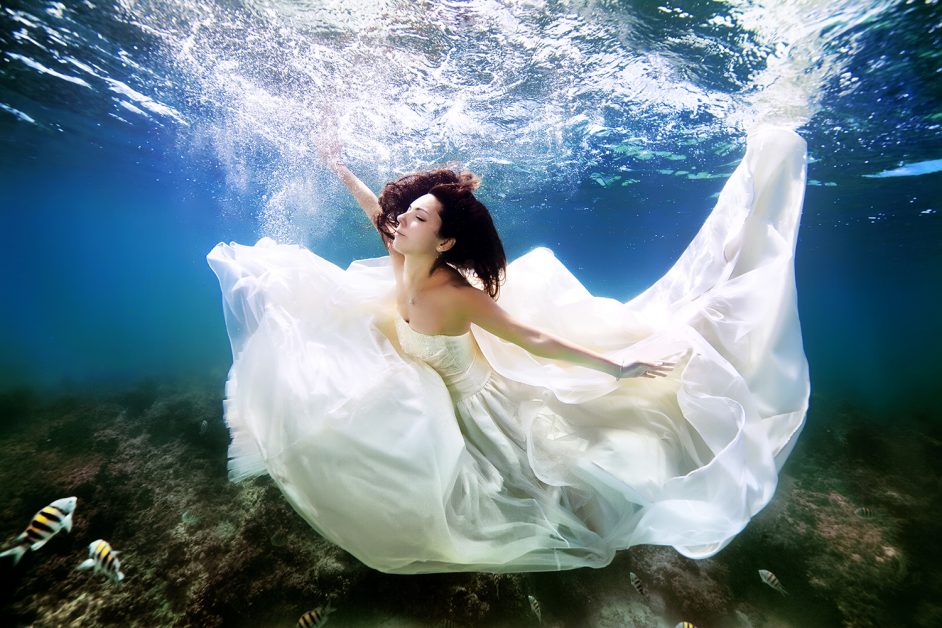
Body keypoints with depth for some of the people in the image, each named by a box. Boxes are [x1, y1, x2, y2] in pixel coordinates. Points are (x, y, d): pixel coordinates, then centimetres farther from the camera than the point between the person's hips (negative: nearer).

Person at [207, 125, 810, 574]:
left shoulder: (459, 296, -33)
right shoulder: (400, 266, -14)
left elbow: (535, 340, -31)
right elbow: (377, 212, 5)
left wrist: (616, 365, -33)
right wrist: (341, 169, 15)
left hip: (466, 402, -7)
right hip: (419, 398, 7)